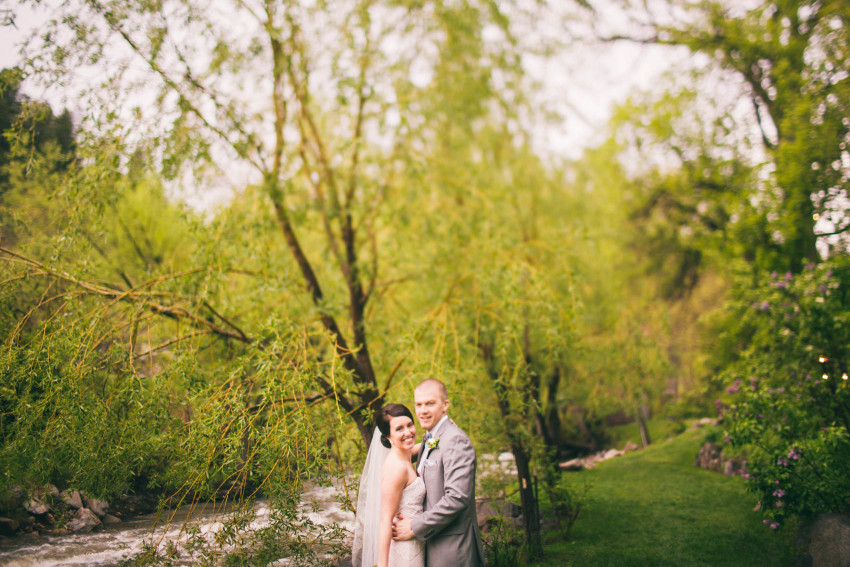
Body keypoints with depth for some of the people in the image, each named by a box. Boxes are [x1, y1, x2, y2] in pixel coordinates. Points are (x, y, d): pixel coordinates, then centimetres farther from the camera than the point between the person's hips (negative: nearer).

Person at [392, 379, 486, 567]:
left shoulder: (456, 440, -18)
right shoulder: (429, 439, 12)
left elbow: (457, 497, -25)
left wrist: (415, 527, -18)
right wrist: (410, 519, 3)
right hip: (431, 543, 8)